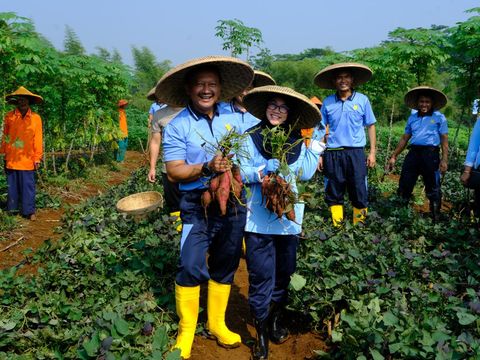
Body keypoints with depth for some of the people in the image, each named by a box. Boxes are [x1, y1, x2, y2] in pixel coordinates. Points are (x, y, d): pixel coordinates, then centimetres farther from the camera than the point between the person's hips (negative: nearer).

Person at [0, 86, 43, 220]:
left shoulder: (36, 118, 0)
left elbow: (38, 140, 1)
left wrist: (37, 158, -1)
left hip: (27, 160, -1)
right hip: (11, 159, 1)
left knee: (28, 186, 1)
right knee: (12, 186, 11)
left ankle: (29, 211, 10)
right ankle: (11, 209, 23)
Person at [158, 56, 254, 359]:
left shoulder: (234, 116, 5)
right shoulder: (178, 126, -6)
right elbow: (174, 171, -10)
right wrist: (207, 168, -26)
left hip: (233, 202, 4)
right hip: (197, 205, -3)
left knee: (225, 266, 13)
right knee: (191, 267, -9)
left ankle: (217, 324, 31)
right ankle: (186, 330, 12)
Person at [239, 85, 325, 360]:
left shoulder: (297, 141, 7)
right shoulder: (251, 137, -2)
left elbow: (306, 174, 0)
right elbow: (240, 171, -8)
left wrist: (317, 147, 1)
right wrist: (262, 172, -23)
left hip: (289, 215, 3)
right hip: (259, 216, -3)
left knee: (284, 271, 14)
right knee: (261, 275, -1)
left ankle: (276, 321, 34)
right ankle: (262, 334, 14)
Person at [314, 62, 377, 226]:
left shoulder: (362, 100, 3)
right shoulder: (328, 102, 6)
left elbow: (370, 126, 7)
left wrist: (372, 152, 2)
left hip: (355, 153, -1)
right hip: (332, 154, 1)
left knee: (359, 191, 1)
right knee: (334, 192, 7)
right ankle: (337, 226, 19)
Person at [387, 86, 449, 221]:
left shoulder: (439, 117, 4)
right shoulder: (412, 117, 15)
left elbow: (444, 140, 0)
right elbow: (404, 138, 18)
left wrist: (444, 160, -10)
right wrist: (394, 156, 14)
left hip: (430, 154, -4)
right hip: (413, 153, 4)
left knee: (433, 189, 4)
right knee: (404, 186, 6)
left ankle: (435, 217, 17)